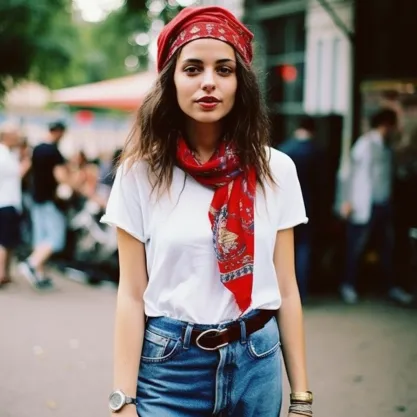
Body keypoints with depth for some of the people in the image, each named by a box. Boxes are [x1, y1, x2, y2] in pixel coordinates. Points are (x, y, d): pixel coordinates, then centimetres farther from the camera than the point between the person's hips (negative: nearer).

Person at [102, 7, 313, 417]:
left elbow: (286, 289, 2)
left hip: (256, 364, 2)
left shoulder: (274, 170, -1)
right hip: (169, 366, -2)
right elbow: (132, 295, -5)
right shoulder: (141, 171, -5)